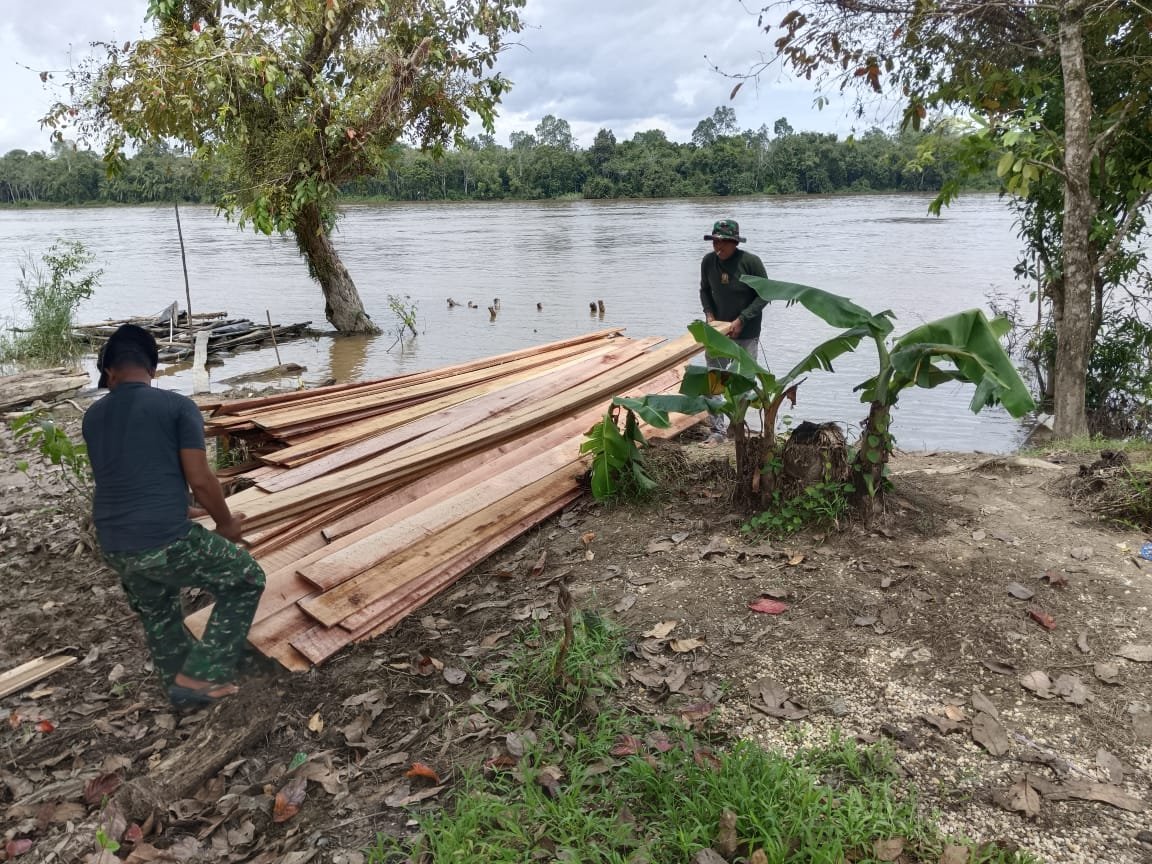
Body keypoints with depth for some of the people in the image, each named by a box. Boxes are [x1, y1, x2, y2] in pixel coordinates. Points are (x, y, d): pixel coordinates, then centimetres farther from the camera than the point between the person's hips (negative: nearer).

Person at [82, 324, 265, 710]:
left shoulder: (93, 417, 11)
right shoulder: (178, 406, -6)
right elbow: (200, 479, -12)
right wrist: (226, 522, 6)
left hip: (115, 548, 6)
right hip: (167, 543, -6)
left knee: (157, 616, 29)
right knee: (246, 580, 14)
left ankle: (181, 690, 44)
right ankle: (200, 675, 12)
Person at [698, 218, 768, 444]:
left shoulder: (750, 262, -16)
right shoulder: (708, 261, -4)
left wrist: (742, 320, -18)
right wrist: (709, 313, -6)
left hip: (746, 334, -3)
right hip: (717, 331, 3)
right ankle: (717, 430, 3)